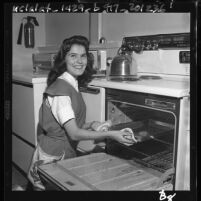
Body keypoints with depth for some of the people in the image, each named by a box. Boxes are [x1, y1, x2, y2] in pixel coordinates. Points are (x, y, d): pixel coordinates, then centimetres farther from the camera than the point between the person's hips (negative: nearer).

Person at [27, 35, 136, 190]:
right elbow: (74, 133, -24)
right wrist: (110, 134, -24)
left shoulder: (72, 85, 6)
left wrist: (91, 125, -4)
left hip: (66, 154, 8)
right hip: (53, 159, -8)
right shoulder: (61, 90, -22)